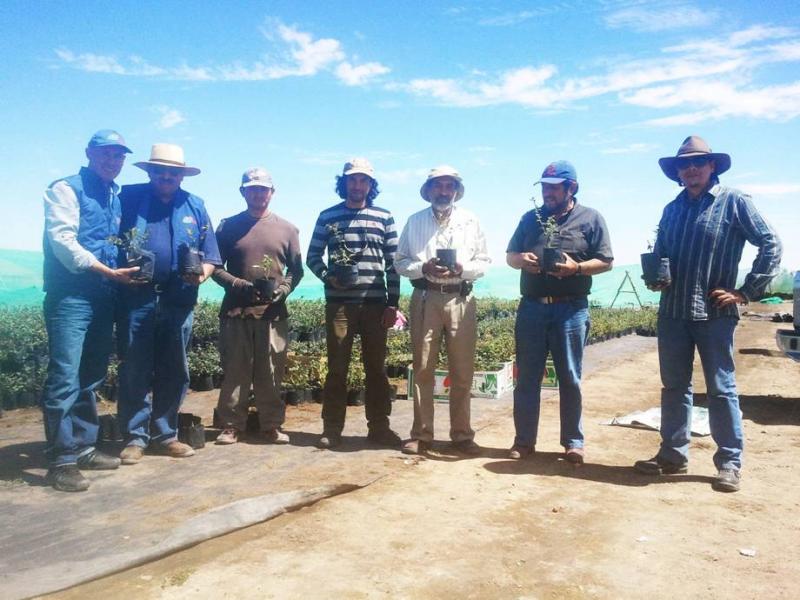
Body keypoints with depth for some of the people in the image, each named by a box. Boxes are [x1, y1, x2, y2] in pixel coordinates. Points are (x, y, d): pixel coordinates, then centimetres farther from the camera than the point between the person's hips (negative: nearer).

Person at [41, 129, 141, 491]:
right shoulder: (66, 189, -3)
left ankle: (83, 448, 22)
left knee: (91, 378, 12)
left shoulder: (117, 196, 18)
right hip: (70, 296, -7)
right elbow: (62, 241, -14)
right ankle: (61, 460, -1)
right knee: (65, 379, -8)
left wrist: (127, 268, 5)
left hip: (104, 297, 7)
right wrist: (107, 271, -21)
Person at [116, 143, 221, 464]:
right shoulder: (130, 197, 8)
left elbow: (210, 255, 12)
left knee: (174, 371, 8)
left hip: (178, 301, 2)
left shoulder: (194, 206, 13)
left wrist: (201, 274, -9)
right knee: (134, 369, 2)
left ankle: (165, 434, 20)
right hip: (136, 297, -2)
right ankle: (135, 436, 12)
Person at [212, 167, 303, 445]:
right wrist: (239, 285, -10)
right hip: (235, 311, 0)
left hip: (274, 313, 0)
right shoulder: (227, 226, 10)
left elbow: (296, 270, 11)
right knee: (235, 370, 2)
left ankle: (272, 425, 11)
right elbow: (216, 267, 7)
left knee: (271, 373, 2)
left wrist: (280, 290, -7)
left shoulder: (287, 229, 12)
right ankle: (232, 425, 12)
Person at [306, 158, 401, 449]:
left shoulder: (384, 217, 8)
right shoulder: (327, 216, 7)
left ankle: (379, 427, 16)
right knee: (337, 366, 3)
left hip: (375, 303, 1)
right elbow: (313, 256, 10)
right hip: (338, 302, -1)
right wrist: (328, 277, -10)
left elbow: (393, 262, 7)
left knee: (376, 366, 6)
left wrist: (392, 303, 1)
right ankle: (332, 428, 12)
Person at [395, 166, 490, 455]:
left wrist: (462, 269, -11)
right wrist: (423, 268, -12)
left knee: (462, 371, 3)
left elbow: (484, 262, 8)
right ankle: (421, 434, 11)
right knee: (422, 369, 2)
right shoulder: (414, 221, 9)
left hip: (461, 299, 1)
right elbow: (400, 262, 7)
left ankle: (462, 434, 15)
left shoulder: (471, 221, 10)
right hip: (425, 298, 0)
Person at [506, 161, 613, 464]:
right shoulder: (531, 218, 14)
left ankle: (573, 442, 18)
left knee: (570, 378, 5)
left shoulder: (591, 218, 4)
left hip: (570, 310, -3)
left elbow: (605, 261, 1)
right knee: (526, 377, 6)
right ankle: (524, 440, 15)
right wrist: (521, 260, -7)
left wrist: (577, 267, -17)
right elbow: (509, 255, 16)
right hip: (531, 307, 3)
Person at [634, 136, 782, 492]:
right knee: (674, 387, 10)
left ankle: (730, 463, 12)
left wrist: (746, 292, -8)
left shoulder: (734, 202, -2)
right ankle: (673, 454, 21)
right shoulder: (672, 209, 14)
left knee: (721, 389, 1)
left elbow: (771, 245, -4)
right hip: (672, 313, 5)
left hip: (715, 314, -5)